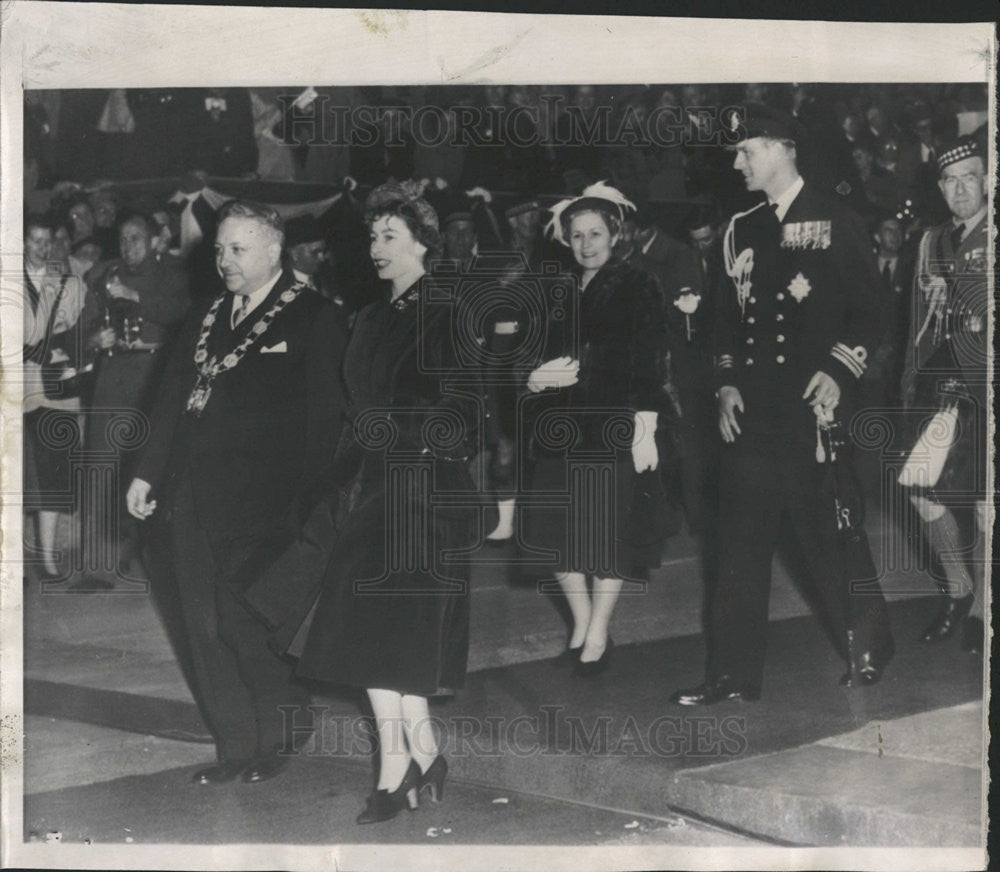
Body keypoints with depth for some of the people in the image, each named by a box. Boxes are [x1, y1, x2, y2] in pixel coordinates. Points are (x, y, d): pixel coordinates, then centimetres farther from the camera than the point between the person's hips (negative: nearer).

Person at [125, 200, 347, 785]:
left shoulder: (312, 319, -4)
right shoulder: (205, 320, 16)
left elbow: (323, 413, -9)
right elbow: (173, 400, 20)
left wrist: (307, 498, -15)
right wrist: (149, 472, 16)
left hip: (266, 507, -6)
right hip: (197, 505, 6)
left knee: (257, 631, -1)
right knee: (207, 628, 9)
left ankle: (277, 743, 19)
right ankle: (234, 746, 21)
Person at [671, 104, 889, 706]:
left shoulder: (836, 221, 0)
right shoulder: (741, 230, 15)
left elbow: (869, 309, -3)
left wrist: (839, 373, -14)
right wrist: (727, 384, 6)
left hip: (814, 406, -5)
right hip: (752, 411, 5)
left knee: (829, 537, 0)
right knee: (742, 543, 3)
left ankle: (866, 652, 20)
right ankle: (734, 673, 8)